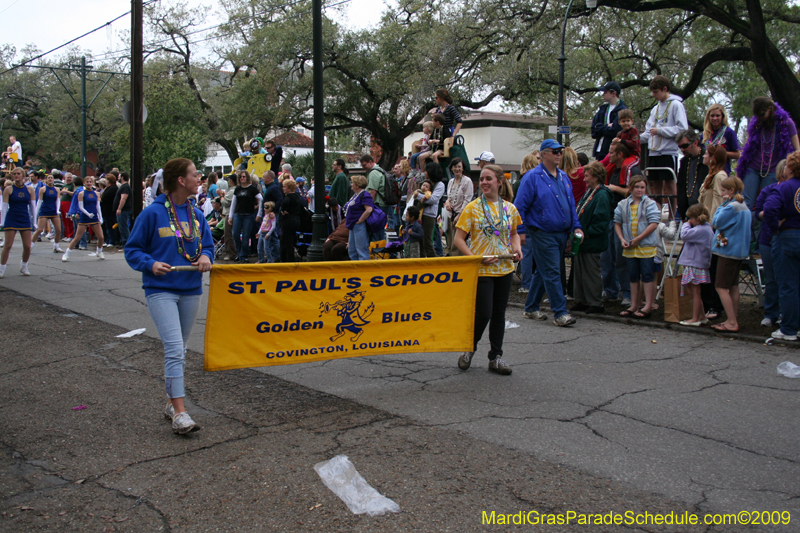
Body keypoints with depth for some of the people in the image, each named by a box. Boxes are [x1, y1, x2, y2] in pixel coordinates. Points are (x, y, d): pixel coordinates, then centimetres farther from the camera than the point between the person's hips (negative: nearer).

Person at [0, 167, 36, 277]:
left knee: (27, 246, 1)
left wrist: (34, 222, 7)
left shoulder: (29, 189, 4)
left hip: (25, 220, 2)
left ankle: (24, 266, 23)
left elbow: (33, 206, 9)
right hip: (11, 220, -2)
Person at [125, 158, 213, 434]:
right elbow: (132, 250, -2)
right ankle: (179, 413, -13)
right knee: (174, 349, -15)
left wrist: (206, 256, -5)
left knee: (179, 350, 14)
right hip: (161, 290, -6)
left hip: (191, 290, 6)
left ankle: (172, 404, 27)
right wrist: (151, 264, -19)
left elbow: (207, 244, 17)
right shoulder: (153, 213, -8)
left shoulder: (196, 214, 7)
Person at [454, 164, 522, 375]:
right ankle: (469, 349, 19)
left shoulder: (510, 208, 6)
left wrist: (517, 248, 0)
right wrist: (475, 258, -18)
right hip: (481, 270, -4)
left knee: (499, 314, 9)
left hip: (504, 269, 4)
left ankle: (495, 357, 20)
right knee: (483, 313, -6)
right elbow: (458, 239, -6)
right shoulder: (472, 208, -5)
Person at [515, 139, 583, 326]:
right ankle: (560, 313, -4)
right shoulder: (532, 177, -8)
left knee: (542, 272, 14)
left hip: (562, 234, 7)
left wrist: (576, 226, 10)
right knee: (552, 273, -7)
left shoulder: (563, 177, 13)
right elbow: (520, 206, -8)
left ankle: (531, 308, 24)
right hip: (543, 234, -7)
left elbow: (571, 204, 20)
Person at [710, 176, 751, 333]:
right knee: (733, 286, 14)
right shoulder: (744, 207, 13)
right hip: (740, 250, 10)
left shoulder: (732, 206, -17)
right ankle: (733, 320, 18)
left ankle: (732, 322, -8)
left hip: (728, 249, -10)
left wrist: (722, 204, -7)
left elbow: (716, 222, -13)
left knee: (721, 286, -6)